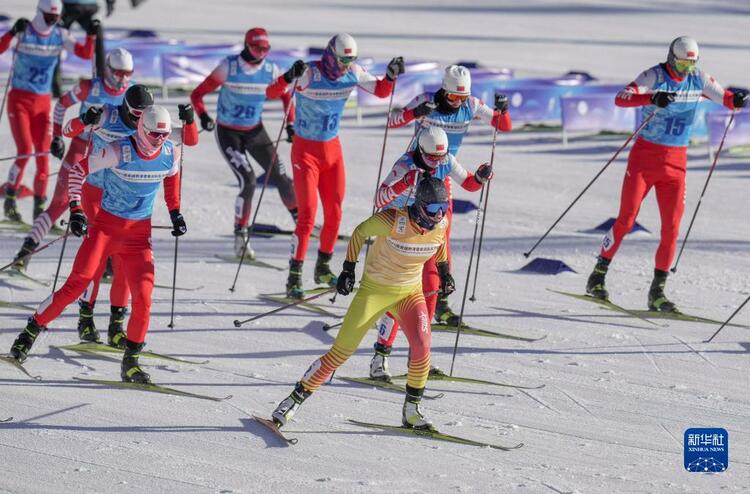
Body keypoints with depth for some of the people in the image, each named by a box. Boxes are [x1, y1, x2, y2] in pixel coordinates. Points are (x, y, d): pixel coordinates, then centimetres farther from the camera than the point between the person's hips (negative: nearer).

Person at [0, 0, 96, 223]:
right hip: (19, 100, -4)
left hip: (43, 103, 4)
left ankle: (39, 207, 7)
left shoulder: (60, 36, 2)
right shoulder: (24, 31, -9)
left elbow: (86, 54, 0)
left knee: (43, 156, -1)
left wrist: (91, 36, -16)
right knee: (25, 151, -15)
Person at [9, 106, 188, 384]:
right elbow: (78, 170, -11)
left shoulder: (170, 154, -4)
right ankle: (32, 330, 4)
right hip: (106, 225, -3)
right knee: (77, 284, -13)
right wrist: (75, 209, -19)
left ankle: (130, 363, 1)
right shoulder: (119, 152, -18)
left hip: (139, 233, 3)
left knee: (143, 295, -11)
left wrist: (175, 213, 16)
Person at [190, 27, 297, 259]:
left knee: (279, 176, 2)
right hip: (228, 133, -4)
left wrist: (291, 123, -1)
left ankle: (298, 217, 26)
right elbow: (197, 94, -15)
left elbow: (286, 96, 9)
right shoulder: (228, 68, -18)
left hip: (255, 131, 4)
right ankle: (240, 235, -7)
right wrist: (203, 116, -31)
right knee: (248, 181, -18)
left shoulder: (271, 71, -8)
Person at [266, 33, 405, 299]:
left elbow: (381, 92, 6)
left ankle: (323, 268, 29)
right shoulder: (309, 73, -21)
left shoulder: (353, 73, -5)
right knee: (307, 215, -12)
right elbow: (272, 93, -31)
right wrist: (289, 77, -51)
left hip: (333, 150, 5)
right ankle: (294, 278, -6)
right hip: (306, 151, -5)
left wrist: (391, 75, -15)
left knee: (334, 214, 9)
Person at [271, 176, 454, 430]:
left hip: (410, 292, 3)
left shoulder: (441, 223, -13)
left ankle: (412, 409, -5)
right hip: (374, 290, -3)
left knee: (421, 345, -21)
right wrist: (348, 268, -9)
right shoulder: (392, 220, -27)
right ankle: (297, 397, 11)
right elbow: (360, 231, -8)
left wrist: (445, 271, 16)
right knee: (342, 350, -4)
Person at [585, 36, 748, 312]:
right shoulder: (654, 77, -12)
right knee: (626, 220, -6)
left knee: (671, 227, -3)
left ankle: (657, 292, 3)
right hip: (644, 157, -4)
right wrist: (653, 98, -43)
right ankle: (597, 277, 8)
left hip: (676, 163, 4)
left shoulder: (698, 79, 3)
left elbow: (726, 98, 11)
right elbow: (621, 99, -25)